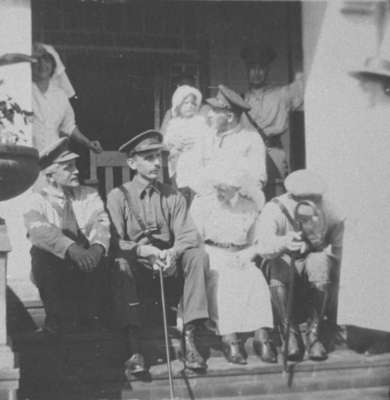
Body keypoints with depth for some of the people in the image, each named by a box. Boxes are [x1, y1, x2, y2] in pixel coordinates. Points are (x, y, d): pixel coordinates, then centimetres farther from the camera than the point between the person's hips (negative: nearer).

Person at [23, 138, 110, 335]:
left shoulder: (89, 195, 12)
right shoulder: (38, 200, 1)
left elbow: (101, 224, -5)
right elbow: (38, 230, -20)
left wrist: (98, 246, -30)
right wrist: (71, 249, -37)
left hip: (86, 272, 2)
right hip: (53, 272, -2)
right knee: (41, 250, -30)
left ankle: (91, 315, -11)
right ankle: (55, 317, -16)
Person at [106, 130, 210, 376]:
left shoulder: (173, 196, 13)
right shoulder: (118, 196, 4)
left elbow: (189, 235, 1)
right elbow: (115, 243, -7)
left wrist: (172, 252, -22)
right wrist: (143, 250, -26)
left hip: (169, 268, 2)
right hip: (137, 270, -2)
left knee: (198, 256, -25)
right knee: (121, 264, -34)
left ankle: (189, 340, -28)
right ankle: (135, 348, -38)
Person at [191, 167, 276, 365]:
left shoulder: (250, 208, 10)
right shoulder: (202, 205, 3)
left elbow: (255, 243, 14)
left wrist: (244, 257, -8)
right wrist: (221, 258, -14)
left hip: (241, 258, 2)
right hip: (211, 256, -2)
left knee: (256, 281, -29)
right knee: (222, 282, -34)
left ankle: (261, 337, -32)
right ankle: (229, 339, -36)